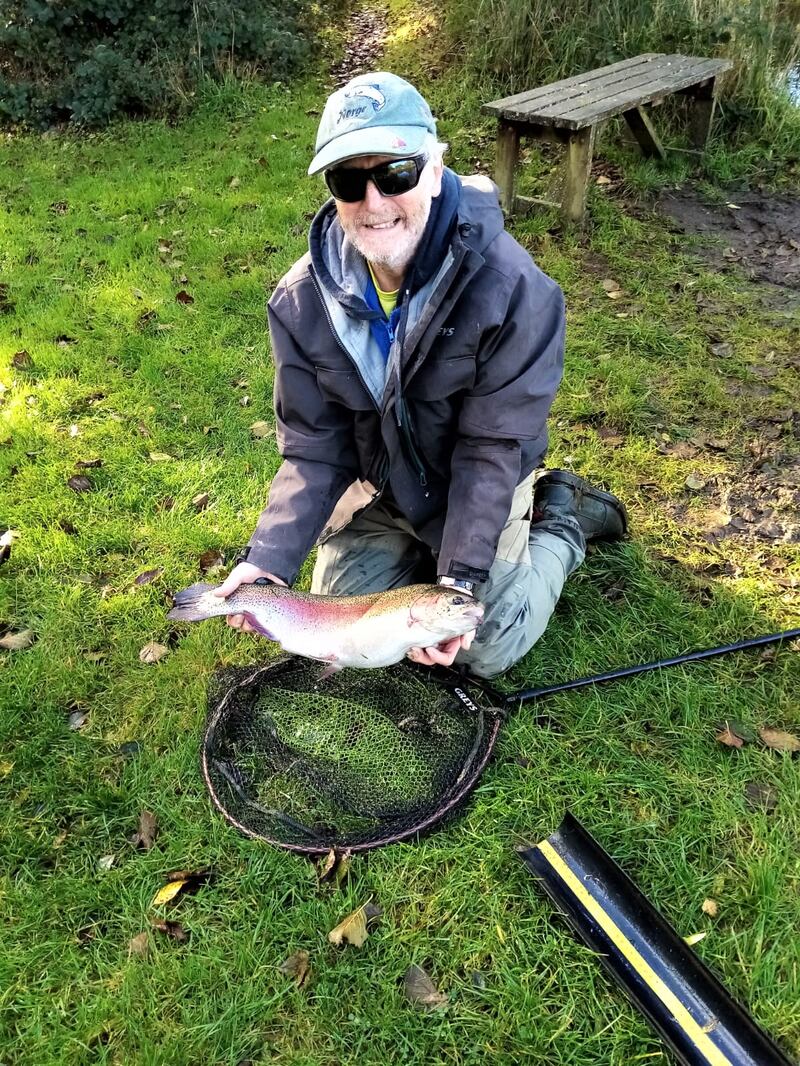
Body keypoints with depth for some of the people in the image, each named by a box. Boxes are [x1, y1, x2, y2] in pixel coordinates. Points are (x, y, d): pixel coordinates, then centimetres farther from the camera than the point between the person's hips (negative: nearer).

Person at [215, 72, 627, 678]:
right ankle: (422, 548, 27)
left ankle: (561, 521, 17)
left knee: (487, 649, -8)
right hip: (382, 485, 4)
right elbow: (313, 450, -14)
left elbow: (491, 449, -26)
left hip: (482, 484, -3)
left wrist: (461, 578, -33)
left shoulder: (513, 288, -29)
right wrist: (271, 558, -27)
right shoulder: (302, 301, -17)